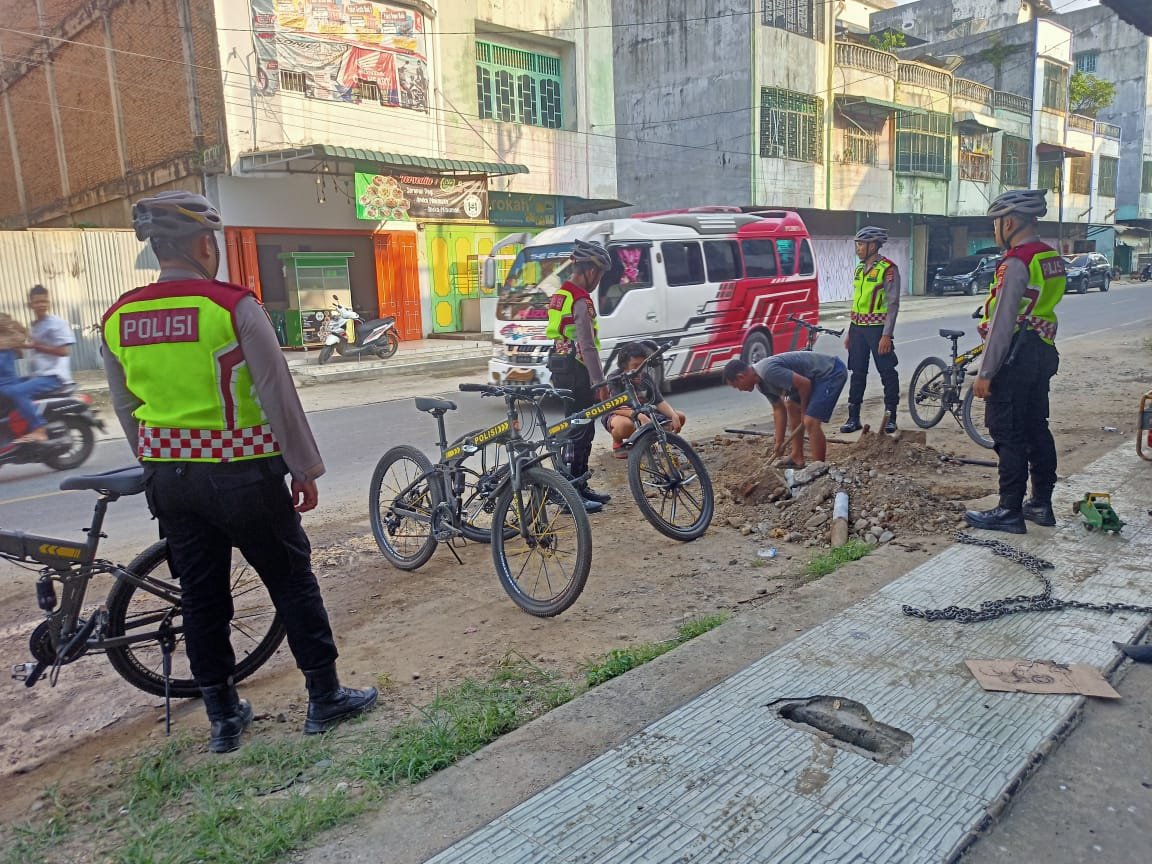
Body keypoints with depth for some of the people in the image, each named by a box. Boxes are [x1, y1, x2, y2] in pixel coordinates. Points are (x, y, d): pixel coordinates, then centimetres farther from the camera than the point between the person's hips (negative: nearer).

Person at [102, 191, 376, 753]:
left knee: (201, 597, 15)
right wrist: (305, 470, -5)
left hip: (169, 476, 6)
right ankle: (325, 698, 20)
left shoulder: (117, 320, 4)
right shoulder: (234, 306, -14)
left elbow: (127, 410, 13)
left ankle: (223, 717, 27)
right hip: (242, 472, -5)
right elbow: (278, 396, -14)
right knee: (292, 584, 9)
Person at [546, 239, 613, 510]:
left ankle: (579, 487, 25)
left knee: (577, 429, 16)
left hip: (561, 370, 10)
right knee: (581, 433, -4)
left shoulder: (559, 295, 15)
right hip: (577, 373, -10)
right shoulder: (581, 300, -16)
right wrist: (600, 383, -20)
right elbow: (587, 346, -22)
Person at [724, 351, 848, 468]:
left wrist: (804, 411, -9)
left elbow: (804, 383, -26)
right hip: (818, 375, 11)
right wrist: (779, 442, 12)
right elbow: (778, 409, 13)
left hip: (832, 372, -11)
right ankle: (797, 457, 31)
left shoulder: (768, 371, -25)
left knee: (811, 422, -17)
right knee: (791, 405, 24)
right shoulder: (762, 383, 6)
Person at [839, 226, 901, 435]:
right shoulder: (860, 268, 13)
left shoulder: (888, 269, -9)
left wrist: (886, 335, -18)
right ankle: (853, 417, 14)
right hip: (858, 328, 7)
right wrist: (850, 332, 16)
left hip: (877, 328, -7)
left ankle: (890, 417, 9)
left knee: (887, 373, 1)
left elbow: (892, 304, -13)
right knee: (857, 373, 8)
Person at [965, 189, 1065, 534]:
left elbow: (1002, 323, -20)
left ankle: (1010, 512, 3)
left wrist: (985, 373, -17)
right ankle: (1041, 504, 24)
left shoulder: (1017, 263, -17)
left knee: (1009, 436, -3)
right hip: (1043, 353, 9)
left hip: (1016, 359, -9)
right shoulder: (1052, 258, 12)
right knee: (1037, 429, 15)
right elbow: (1039, 310, 15)